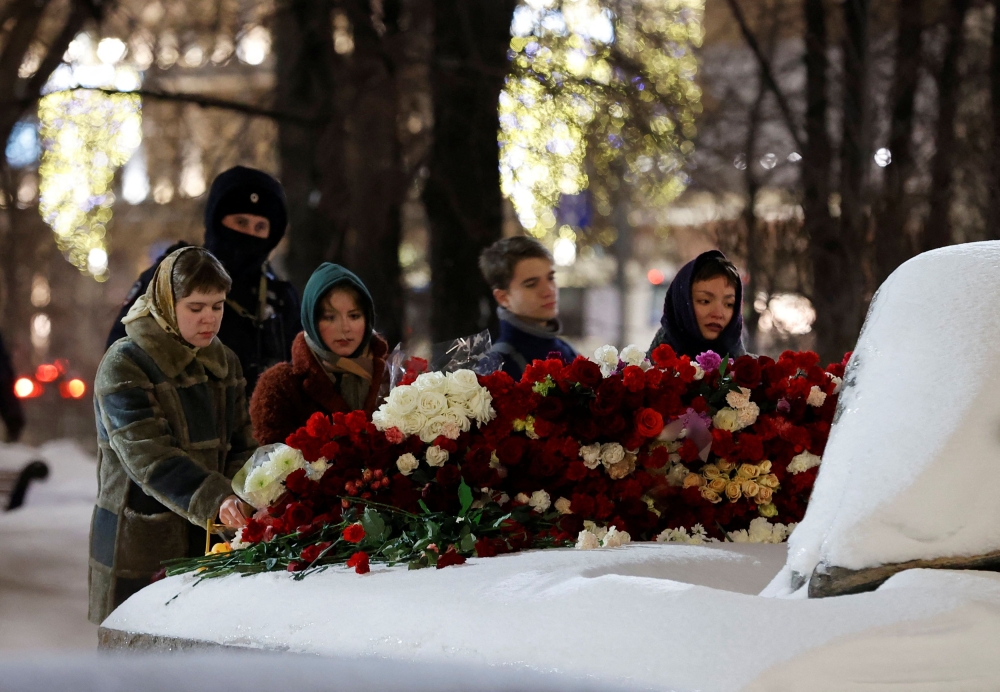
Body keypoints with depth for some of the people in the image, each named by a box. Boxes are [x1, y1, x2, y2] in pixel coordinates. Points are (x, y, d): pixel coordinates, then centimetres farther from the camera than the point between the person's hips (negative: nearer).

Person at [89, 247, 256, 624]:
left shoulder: (224, 363, 13)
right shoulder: (125, 365, -9)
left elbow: (240, 447, 12)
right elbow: (147, 456, -21)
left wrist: (241, 498, -11)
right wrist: (215, 501, -33)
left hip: (208, 541, 6)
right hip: (140, 546, -6)